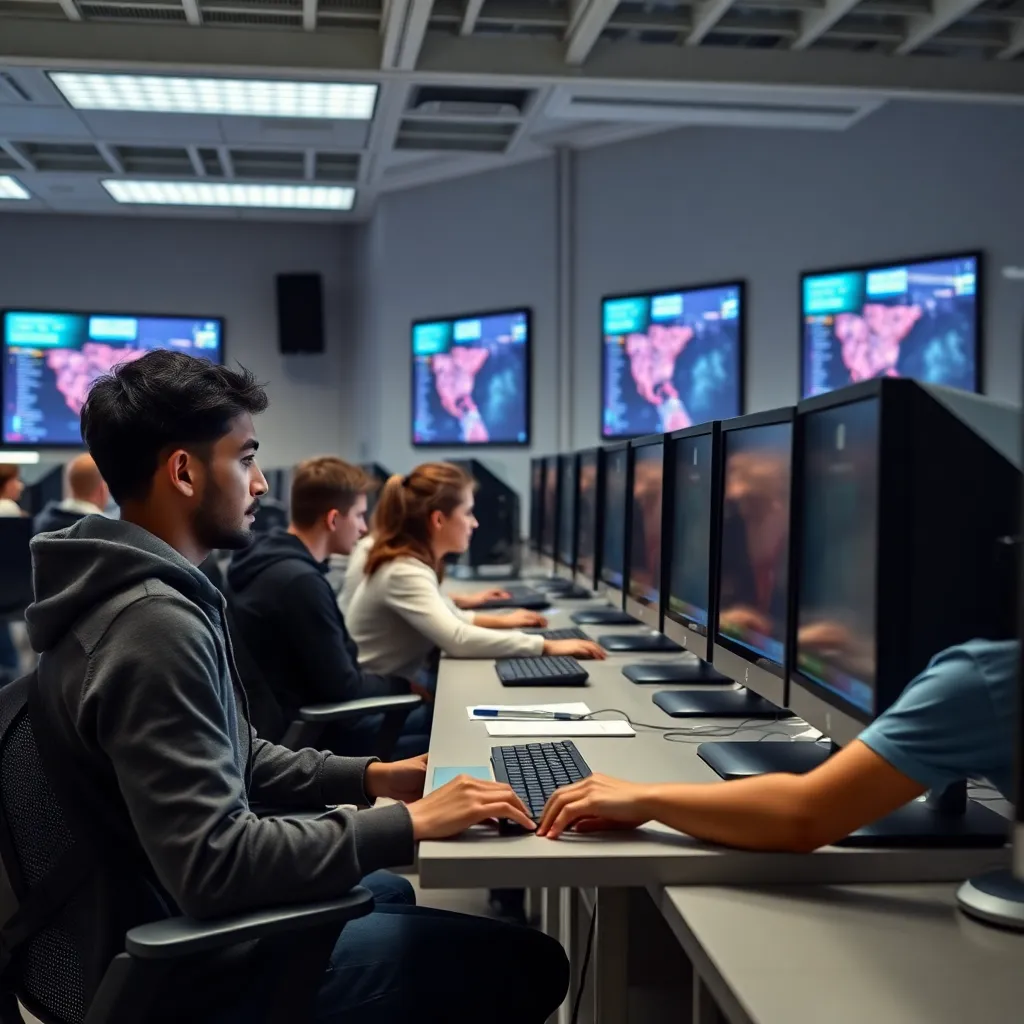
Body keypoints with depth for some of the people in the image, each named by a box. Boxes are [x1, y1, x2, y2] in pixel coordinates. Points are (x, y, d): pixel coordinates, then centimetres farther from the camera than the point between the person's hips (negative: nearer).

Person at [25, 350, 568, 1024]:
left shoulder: (157, 592, 6)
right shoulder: (155, 625, -28)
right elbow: (214, 867, -31)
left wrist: (369, 777, 5)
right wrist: (409, 824, -24)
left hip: (179, 907, 10)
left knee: (440, 906, 26)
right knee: (530, 967, -7)